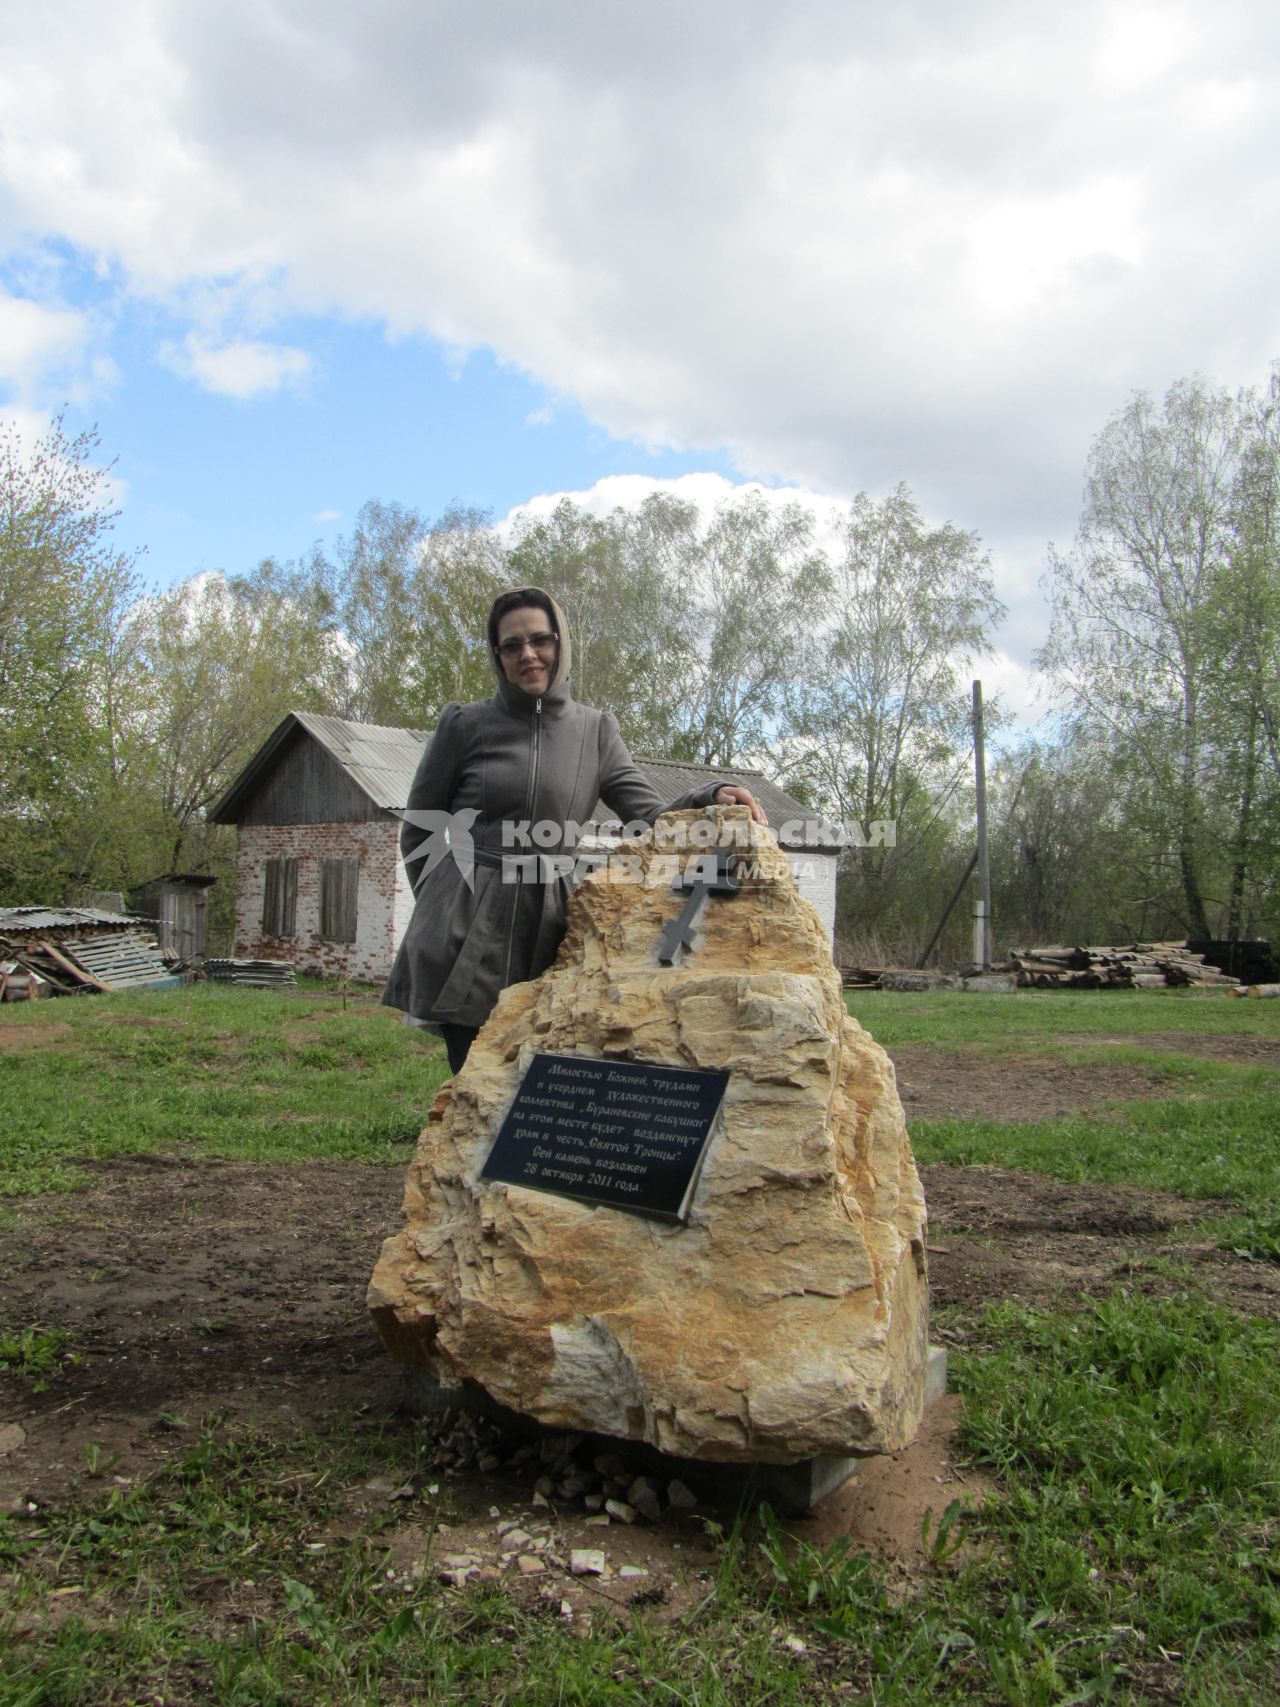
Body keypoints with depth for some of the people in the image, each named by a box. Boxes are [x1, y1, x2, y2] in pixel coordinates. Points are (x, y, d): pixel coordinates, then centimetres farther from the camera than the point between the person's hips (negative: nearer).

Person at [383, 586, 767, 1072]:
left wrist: (711, 797, -15)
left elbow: (649, 816, 2)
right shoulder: (466, 724, 2)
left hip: (543, 932, 3)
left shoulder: (595, 730, 11)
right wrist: (445, 902, 10)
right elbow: (418, 828, 12)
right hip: (464, 939, -3)